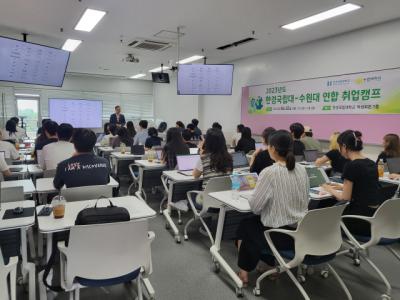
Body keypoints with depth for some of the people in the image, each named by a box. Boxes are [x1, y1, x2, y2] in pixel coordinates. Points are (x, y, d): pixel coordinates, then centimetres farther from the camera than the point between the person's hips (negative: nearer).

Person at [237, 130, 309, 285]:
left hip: (280, 234, -6)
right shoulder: (302, 169, -1)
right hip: (302, 232, 6)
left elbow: (255, 207, -16)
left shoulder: (269, 172, -22)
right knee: (256, 222, 29)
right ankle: (270, 264, 34)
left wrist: (255, 189, 4)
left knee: (246, 225, 22)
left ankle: (244, 271, 35)